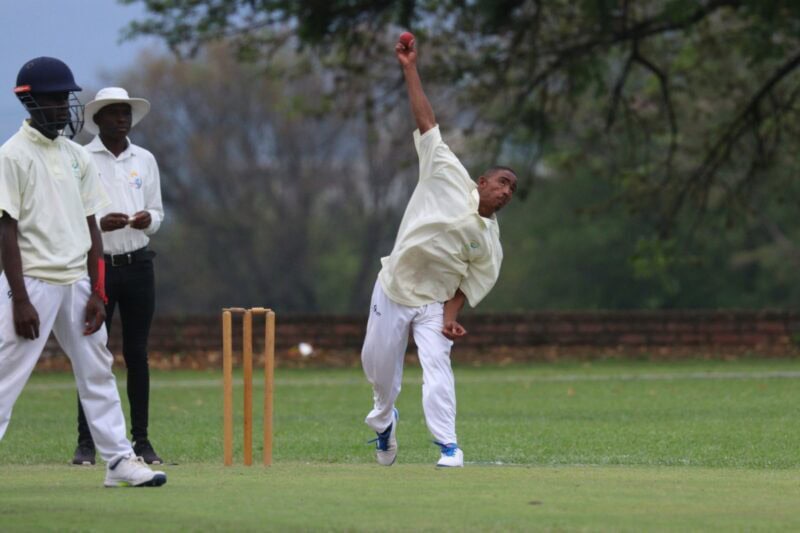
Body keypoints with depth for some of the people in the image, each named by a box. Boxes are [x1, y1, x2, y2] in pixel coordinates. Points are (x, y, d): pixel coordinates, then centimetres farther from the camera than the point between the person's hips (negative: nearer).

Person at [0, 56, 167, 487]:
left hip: (77, 282, 7)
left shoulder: (77, 157, 12)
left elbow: (90, 227, 13)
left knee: (97, 373, 8)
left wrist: (96, 292, 6)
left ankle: (118, 459, 12)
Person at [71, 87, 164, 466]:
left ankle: (141, 439, 9)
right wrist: (99, 223, -20)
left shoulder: (145, 160, 11)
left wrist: (147, 219, -8)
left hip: (137, 264, 3)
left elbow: (158, 213, 14)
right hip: (98, 264, -3)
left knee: (137, 353, 5)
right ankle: (86, 442, -3)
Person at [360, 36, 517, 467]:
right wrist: (409, 69, -6)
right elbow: (426, 122, -4)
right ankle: (384, 419, 39)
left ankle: (448, 447, -21)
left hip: (434, 303, 0)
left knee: (436, 366, -20)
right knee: (378, 365, 8)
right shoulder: (451, 179, -4)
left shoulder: (490, 243, 1)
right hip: (393, 291, 0)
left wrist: (450, 317, -21)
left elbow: (469, 282, -2)